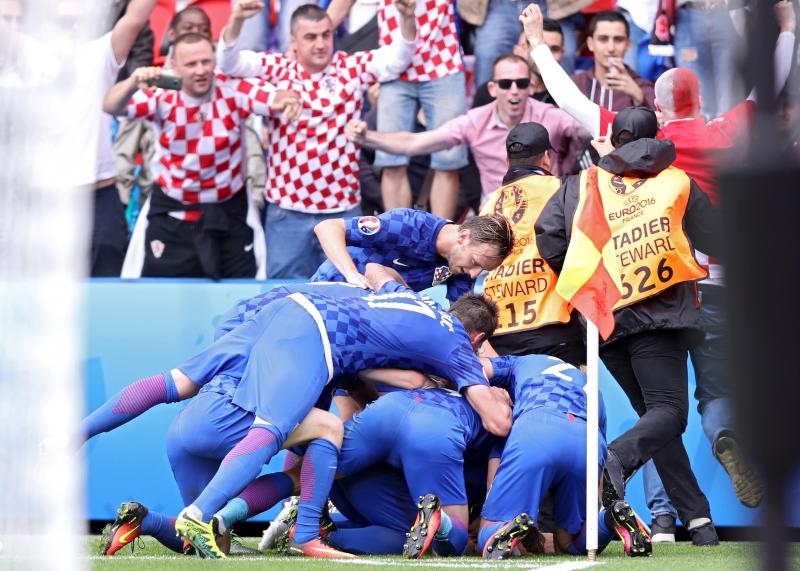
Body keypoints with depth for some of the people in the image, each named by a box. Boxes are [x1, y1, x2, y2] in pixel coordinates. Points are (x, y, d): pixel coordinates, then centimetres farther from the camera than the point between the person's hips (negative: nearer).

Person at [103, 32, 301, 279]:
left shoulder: (233, 91, -13)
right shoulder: (163, 97, -11)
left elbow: (276, 98, -25)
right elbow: (111, 106, -22)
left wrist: (287, 99, -51)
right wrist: (133, 83, -44)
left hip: (228, 210, 0)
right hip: (173, 212, 0)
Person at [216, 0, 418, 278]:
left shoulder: (352, 68, 0)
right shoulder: (277, 70, -1)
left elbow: (397, 57, -10)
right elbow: (230, 62, -11)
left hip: (342, 209, 1)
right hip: (288, 210, 0)